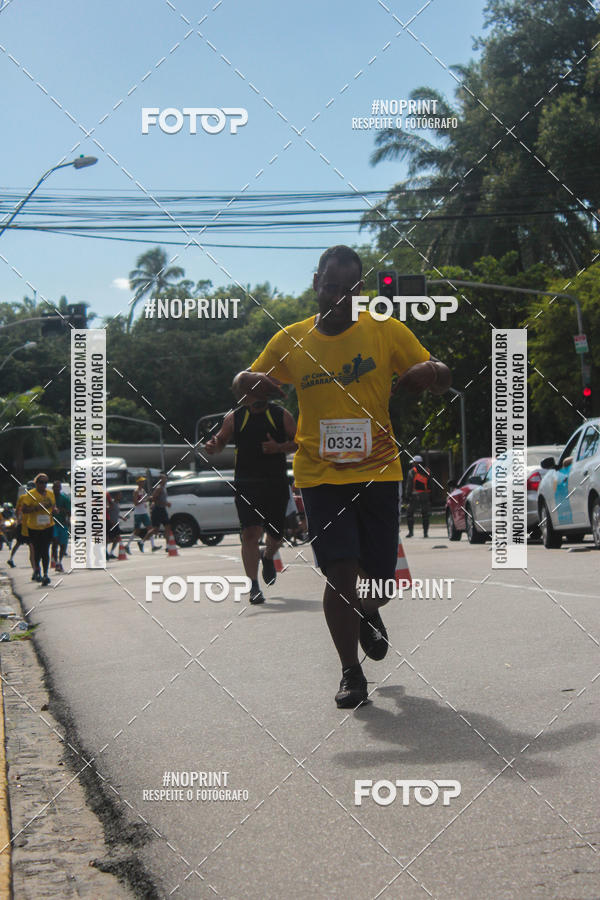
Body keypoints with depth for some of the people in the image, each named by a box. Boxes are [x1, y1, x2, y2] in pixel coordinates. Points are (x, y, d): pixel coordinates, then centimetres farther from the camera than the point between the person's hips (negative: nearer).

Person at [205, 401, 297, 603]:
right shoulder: (234, 418, 7)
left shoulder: (282, 415, 6)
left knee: (276, 536, 10)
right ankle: (253, 586, -9)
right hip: (246, 485, -1)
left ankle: (267, 557, 45)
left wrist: (279, 448, -15)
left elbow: (299, 442, 4)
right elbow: (221, 441, 7)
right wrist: (212, 445, -17)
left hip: (276, 483, 1)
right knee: (250, 533, -14)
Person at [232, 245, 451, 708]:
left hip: (378, 469, 1)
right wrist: (250, 384, -11)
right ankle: (351, 674, 4)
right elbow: (245, 385, 13)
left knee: (382, 574, 5)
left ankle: (369, 613, 43)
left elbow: (441, 378, 5)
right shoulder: (291, 341, 3)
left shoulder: (386, 331, 0)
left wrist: (429, 374, -19)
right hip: (320, 474, 0)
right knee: (340, 572, -11)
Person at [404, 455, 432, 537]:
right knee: (425, 514, 9)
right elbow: (430, 485, 10)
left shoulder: (412, 471, -2)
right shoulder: (427, 471, 10)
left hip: (415, 495, -4)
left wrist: (407, 496, -3)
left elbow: (409, 485, -6)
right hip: (426, 496, 4)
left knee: (409, 513, 6)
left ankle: (410, 531, -1)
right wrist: (430, 497, 13)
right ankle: (425, 532, 5)